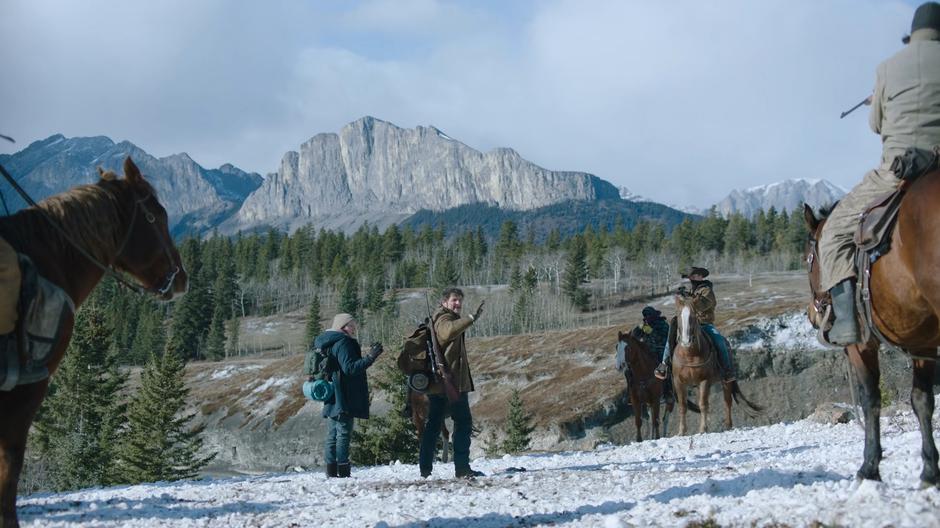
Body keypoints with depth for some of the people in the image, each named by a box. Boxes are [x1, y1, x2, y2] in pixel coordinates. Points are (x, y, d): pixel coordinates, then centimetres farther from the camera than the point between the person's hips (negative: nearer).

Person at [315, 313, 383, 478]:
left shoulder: (325, 344, 17)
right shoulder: (343, 343, -12)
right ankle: (343, 470, -11)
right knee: (344, 432, -8)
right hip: (344, 399, -9)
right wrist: (370, 358, -26)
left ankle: (331, 470, 11)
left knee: (333, 433, 11)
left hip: (332, 400, 9)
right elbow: (350, 368, -22)